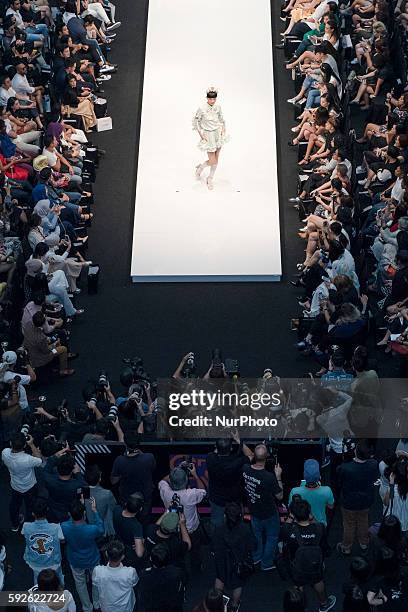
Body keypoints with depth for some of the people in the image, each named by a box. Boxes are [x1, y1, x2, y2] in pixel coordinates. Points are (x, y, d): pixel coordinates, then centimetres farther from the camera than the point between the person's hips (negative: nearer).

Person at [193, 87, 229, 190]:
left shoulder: (218, 107, -2)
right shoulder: (202, 109, -17)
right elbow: (195, 121, -7)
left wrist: (223, 128, 1)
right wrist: (201, 134, -10)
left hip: (218, 134, 5)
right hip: (208, 135, -5)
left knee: (216, 160, 9)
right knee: (212, 161, -5)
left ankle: (210, 179, 27)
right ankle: (200, 168, 26)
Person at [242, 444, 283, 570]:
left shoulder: (245, 469, -24)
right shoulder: (269, 477, -37)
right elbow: (280, 496, -22)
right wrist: (278, 477, -17)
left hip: (254, 511, 5)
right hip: (269, 514, -5)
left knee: (257, 534, 30)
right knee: (272, 537, 21)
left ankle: (256, 557, 49)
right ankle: (267, 563, 35)